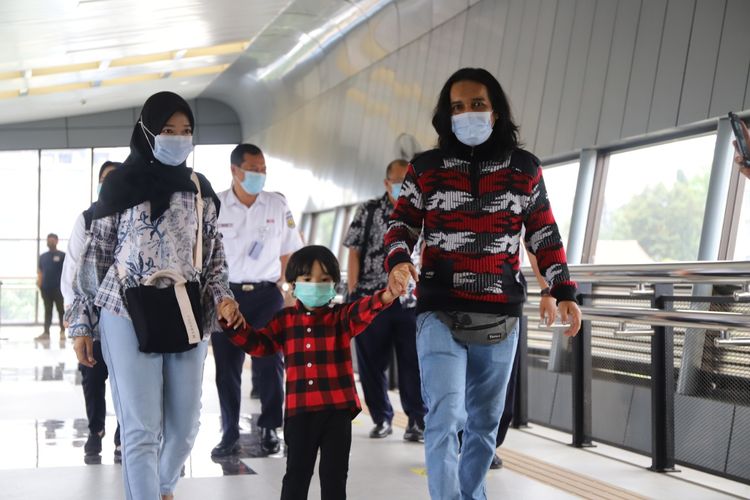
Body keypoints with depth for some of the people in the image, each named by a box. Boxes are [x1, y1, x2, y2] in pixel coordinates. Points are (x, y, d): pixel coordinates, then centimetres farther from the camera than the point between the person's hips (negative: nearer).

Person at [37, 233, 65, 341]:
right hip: (45, 288, 4)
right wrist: (39, 283, 2)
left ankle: (62, 332, 6)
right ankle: (46, 332, 7)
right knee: (47, 310, 7)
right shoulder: (43, 256, 14)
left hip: (58, 288, -4)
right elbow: (39, 271, 16)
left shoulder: (62, 255, 1)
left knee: (61, 310, 1)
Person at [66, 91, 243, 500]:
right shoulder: (121, 183, 2)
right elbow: (95, 254, 3)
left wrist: (222, 298, -4)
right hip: (129, 317, -3)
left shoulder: (199, 188, 11)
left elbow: (212, 254, 14)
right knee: (141, 429, -7)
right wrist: (81, 323, 0)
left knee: (185, 424, 9)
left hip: (188, 316, 4)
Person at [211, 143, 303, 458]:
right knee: (227, 365, 3)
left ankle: (269, 429, 15)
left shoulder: (278, 205, 4)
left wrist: (283, 289, 3)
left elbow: (288, 253, 11)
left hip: (266, 293, 1)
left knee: (269, 362, 0)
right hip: (227, 293, -1)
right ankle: (230, 434, 14)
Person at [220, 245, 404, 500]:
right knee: (297, 473, 8)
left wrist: (384, 297, -41)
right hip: (299, 410, 1)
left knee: (334, 474, 7)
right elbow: (258, 344, 12)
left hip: (338, 409, -1)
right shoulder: (284, 320, 9)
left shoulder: (342, 316, 1)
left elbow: (362, 311, -18)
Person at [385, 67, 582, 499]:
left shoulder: (525, 169, 7)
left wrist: (564, 292, 4)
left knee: (485, 422, 13)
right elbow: (402, 225, 8)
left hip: (500, 318, 2)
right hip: (441, 313, -2)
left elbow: (545, 236, 12)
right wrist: (397, 262, -13)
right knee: (445, 417, -16)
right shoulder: (425, 169, 4)